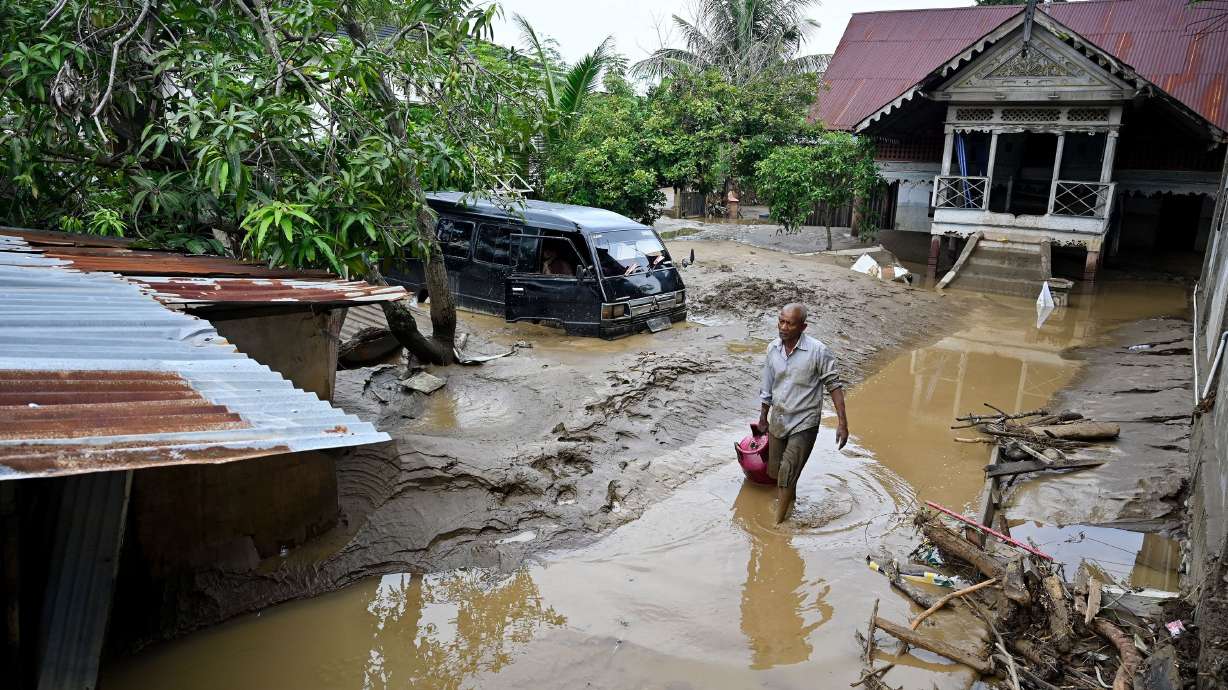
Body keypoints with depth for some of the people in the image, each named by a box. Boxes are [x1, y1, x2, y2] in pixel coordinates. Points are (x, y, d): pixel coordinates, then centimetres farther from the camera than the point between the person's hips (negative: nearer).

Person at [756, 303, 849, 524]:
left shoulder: (818, 351, -19)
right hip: (778, 421, 5)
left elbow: (834, 385, -13)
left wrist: (842, 422, -17)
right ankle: (789, 499, 48)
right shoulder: (773, 348, -3)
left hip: (804, 424, -5)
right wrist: (763, 417, 17)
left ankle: (777, 524, 7)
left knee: (787, 476, -7)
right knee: (775, 471, 19)